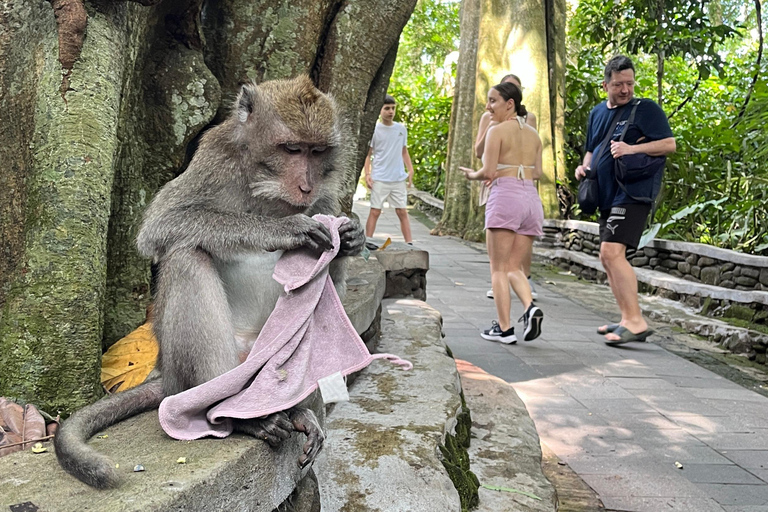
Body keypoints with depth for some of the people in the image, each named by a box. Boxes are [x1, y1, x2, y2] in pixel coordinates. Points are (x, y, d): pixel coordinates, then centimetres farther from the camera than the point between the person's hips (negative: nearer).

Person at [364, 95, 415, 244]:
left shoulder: (401, 129, 10)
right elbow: (368, 154, 2)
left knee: (402, 212, 4)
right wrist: (367, 174, -9)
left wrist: (410, 170, 6)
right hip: (379, 179, -3)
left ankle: (409, 243, 6)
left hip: (399, 178, 3)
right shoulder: (374, 130, 0)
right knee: (375, 212, -2)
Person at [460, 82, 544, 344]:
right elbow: (538, 172, 18)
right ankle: (530, 307, -10)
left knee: (499, 268, 1)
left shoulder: (497, 130, -3)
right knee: (514, 267, 13)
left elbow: (488, 172, -9)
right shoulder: (533, 134, 16)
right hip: (531, 199, 6)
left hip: (505, 197, -6)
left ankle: (504, 328, 0)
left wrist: (471, 175, 11)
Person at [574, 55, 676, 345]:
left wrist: (632, 148, -21)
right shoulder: (597, 113, 17)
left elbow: (669, 144, -9)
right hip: (607, 196, 8)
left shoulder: (646, 109, -3)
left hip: (633, 193, -8)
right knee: (608, 258, 9)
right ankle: (626, 320, 18)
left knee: (612, 251, -20)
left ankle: (636, 322, -16)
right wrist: (584, 167, 7)